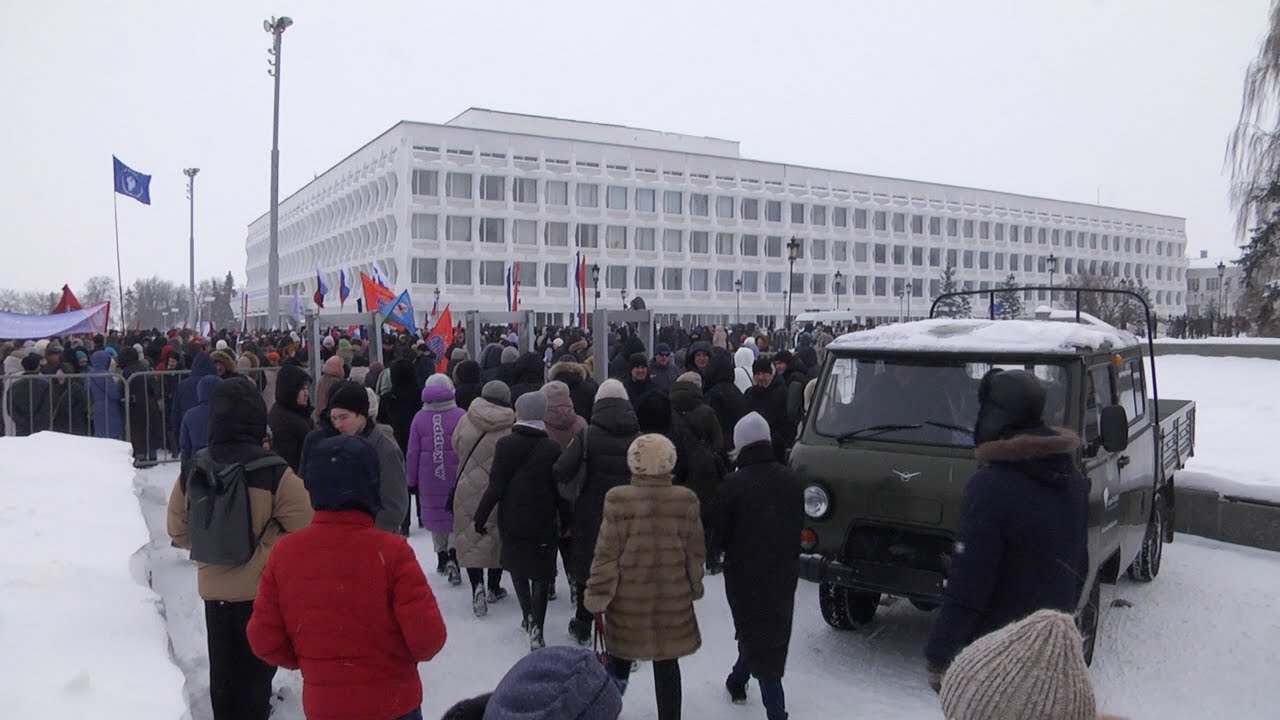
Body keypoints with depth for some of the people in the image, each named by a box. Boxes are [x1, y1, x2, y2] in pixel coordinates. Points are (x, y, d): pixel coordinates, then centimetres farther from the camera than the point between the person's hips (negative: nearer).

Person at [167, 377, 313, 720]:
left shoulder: (193, 471, -5)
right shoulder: (273, 471, -20)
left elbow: (178, 531, 6)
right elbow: (305, 528, -16)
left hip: (213, 589, 4)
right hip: (263, 590, -4)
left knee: (223, 676, 19)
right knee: (255, 675, 10)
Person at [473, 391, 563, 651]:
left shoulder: (505, 444, -9)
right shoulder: (552, 448, -7)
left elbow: (495, 487, -10)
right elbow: (559, 490, -3)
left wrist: (480, 518, -1)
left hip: (512, 522, 1)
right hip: (543, 523, -1)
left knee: (517, 569, 22)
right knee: (541, 575, 7)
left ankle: (528, 616, 18)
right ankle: (536, 628, -6)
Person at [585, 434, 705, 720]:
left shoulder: (618, 499, -15)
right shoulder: (686, 500, -9)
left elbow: (607, 554, -11)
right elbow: (695, 552, 0)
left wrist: (597, 595, -1)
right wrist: (695, 587, 16)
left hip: (628, 597, -1)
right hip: (673, 597, 1)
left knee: (620, 656, 24)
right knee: (666, 663, 15)